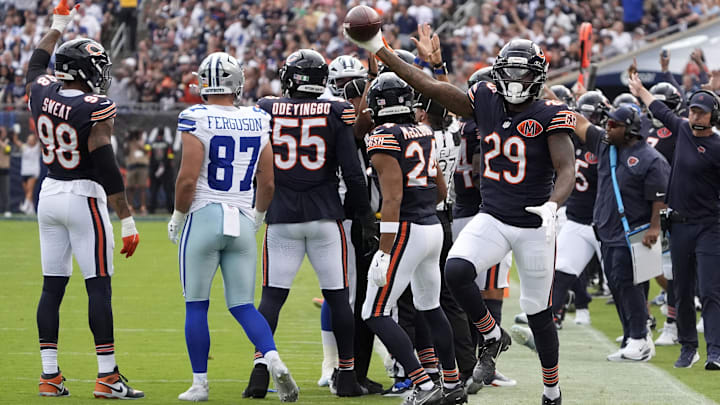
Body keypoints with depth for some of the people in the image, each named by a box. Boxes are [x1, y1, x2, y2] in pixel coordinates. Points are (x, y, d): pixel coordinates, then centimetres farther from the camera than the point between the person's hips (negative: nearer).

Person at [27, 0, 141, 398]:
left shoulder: (41, 94, 0)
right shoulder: (95, 109, -18)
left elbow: (36, 63, 25)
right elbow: (108, 170, -20)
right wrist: (127, 220, -16)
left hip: (49, 195, 7)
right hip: (84, 198, -7)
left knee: (52, 286, 9)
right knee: (99, 287, -3)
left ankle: (49, 375, 10)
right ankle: (107, 376, -4)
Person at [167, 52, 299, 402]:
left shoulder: (196, 121, -11)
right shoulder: (257, 123, 4)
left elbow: (187, 179, -14)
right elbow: (268, 183, 8)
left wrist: (177, 216, 2)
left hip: (205, 216, -4)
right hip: (242, 221, 4)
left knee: (196, 305, 7)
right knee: (243, 305, 10)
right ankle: (274, 362, -13)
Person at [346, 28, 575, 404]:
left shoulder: (550, 116, -11)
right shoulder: (485, 101, 1)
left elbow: (567, 169, -17)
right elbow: (432, 88, 3)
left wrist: (551, 205, -37)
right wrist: (381, 52, 1)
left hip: (534, 225, -3)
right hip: (491, 218, 3)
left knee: (538, 310, 7)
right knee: (456, 270, -24)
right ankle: (493, 337, 2)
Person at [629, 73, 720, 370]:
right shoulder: (683, 130, 7)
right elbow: (661, 111, 25)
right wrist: (641, 91, 40)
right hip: (680, 225, 7)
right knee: (682, 291, 12)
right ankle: (687, 348, 23)